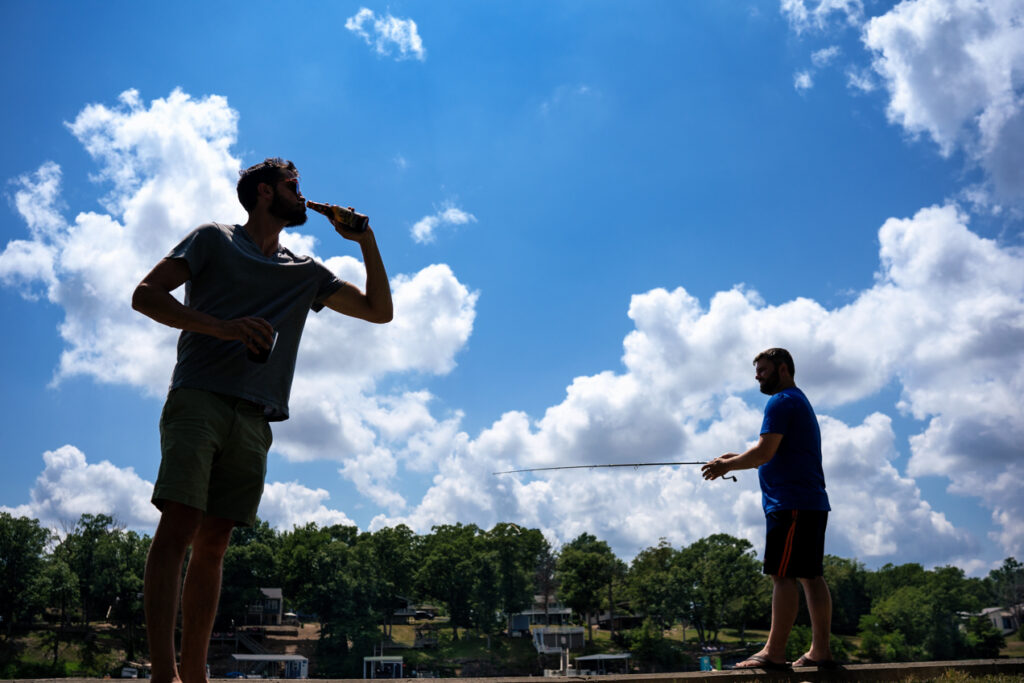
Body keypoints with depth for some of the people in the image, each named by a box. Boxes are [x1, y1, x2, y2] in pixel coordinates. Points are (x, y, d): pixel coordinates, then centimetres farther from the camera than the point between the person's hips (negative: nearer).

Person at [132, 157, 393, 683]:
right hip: (199, 398, -4)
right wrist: (220, 327, -12)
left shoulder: (306, 272, 24)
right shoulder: (214, 240, 12)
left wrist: (366, 241, 16)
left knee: (213, 543, 2)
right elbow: (145, 294, 3)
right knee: (179, 527, -15)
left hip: (254, 419, 4)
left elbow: (379, 310, 25)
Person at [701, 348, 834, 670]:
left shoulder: (781, 402, -8)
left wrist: (726, 465, -4)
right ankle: (820, 651, 11)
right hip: (812, 502, 10)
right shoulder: (801, 402, 24)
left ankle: (774, 653, -9)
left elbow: (765, 452, -17)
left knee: (783, 575, -10)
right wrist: (736, 459, 19)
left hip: (791, 503, -10)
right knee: (810, 575, 9)